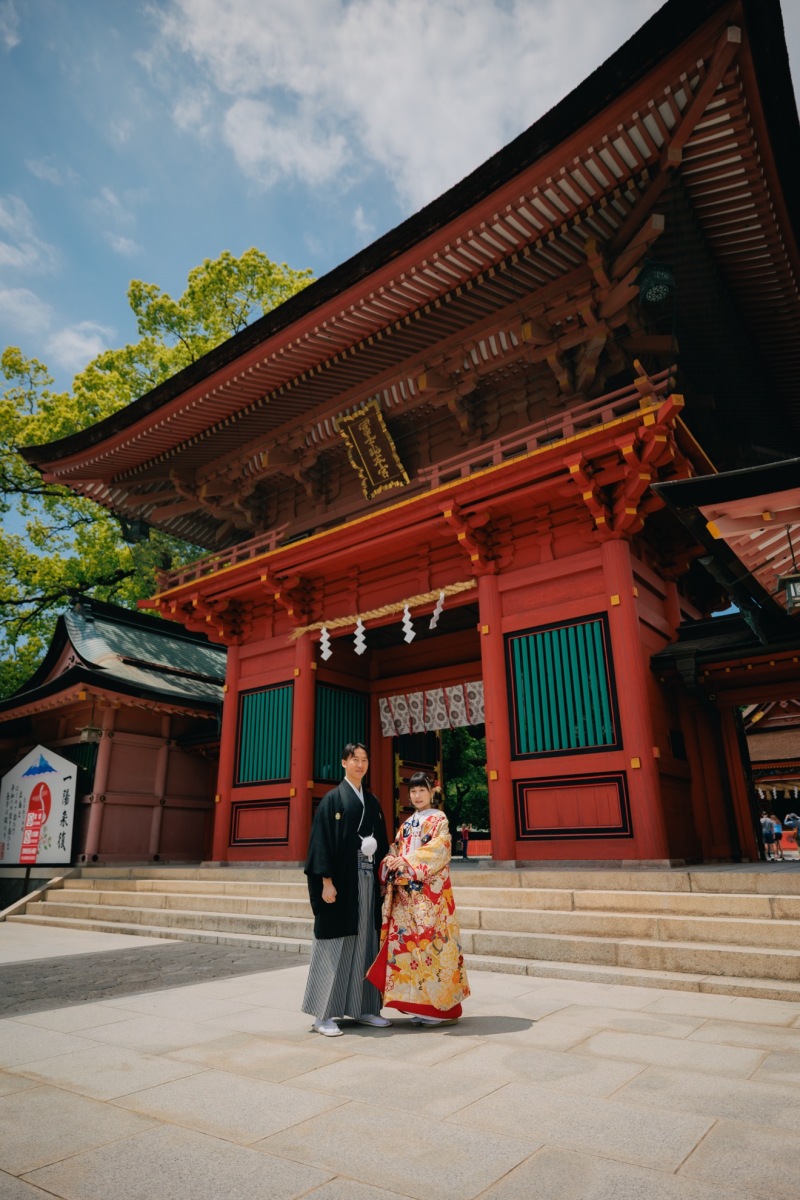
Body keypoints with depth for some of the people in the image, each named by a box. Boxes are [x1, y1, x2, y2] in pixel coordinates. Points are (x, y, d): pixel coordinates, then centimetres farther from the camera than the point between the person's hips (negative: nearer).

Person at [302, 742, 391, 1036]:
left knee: (365, 943, 10)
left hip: (368, 882, 6)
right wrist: (326, 881, -17)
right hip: (341, 882, -6)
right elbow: (322, 840, -10)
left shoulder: (372, 802, 13)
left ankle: (363, 1008, 21)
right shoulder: (332, 799, -4)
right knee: (334, 944, -1)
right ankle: (323, 1015, 8)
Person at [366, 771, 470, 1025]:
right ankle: (418, 1003, 13)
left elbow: (438, 850, -12)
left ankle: (439, 1005, 4)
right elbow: (395, 849, 13)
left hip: (430, 892, -5)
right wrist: (391, 861, -9)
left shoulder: (439, 820, 0)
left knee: (430, 940, -7)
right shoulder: (406, 824, 18)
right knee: (407, 940, 3)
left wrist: (408, 862, -20)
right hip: (405, 892, 6)